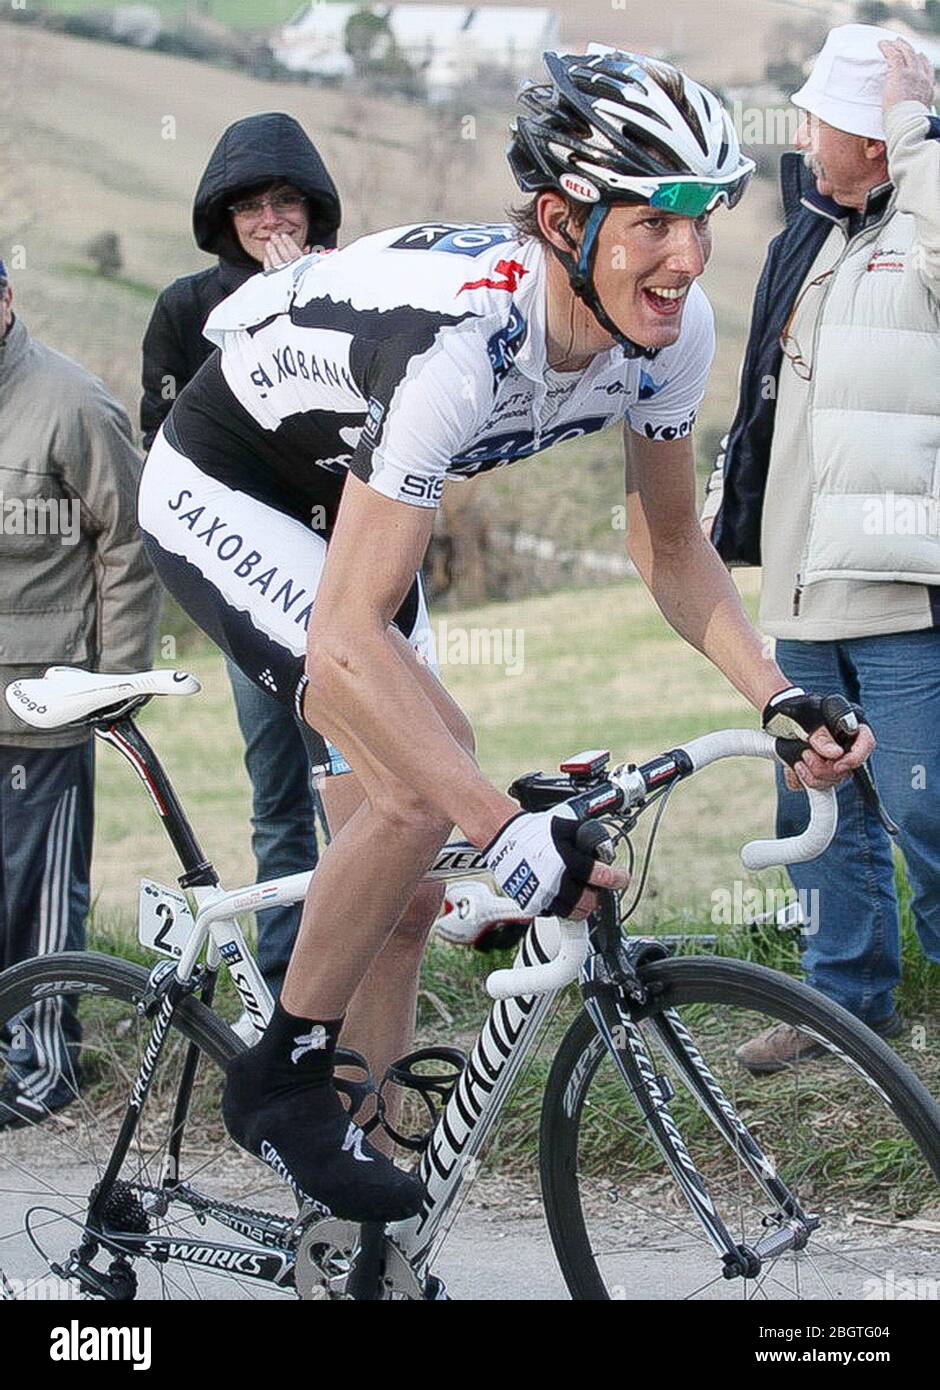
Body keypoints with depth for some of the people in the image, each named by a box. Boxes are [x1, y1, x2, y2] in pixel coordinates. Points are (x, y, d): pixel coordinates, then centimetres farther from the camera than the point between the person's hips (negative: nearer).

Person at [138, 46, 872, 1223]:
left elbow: (669, 545, -1)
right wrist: (509, 829, -50)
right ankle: (281, 1080, -7)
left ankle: (356, 1231, 17)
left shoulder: (671, 326, -19)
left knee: (404, 898, 5)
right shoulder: (459, 334, -41)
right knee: (421, 784, -27)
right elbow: (348, 641, -44)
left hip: (337, 501, 7)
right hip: (222, 494, -7)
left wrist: (778, 697, -16)